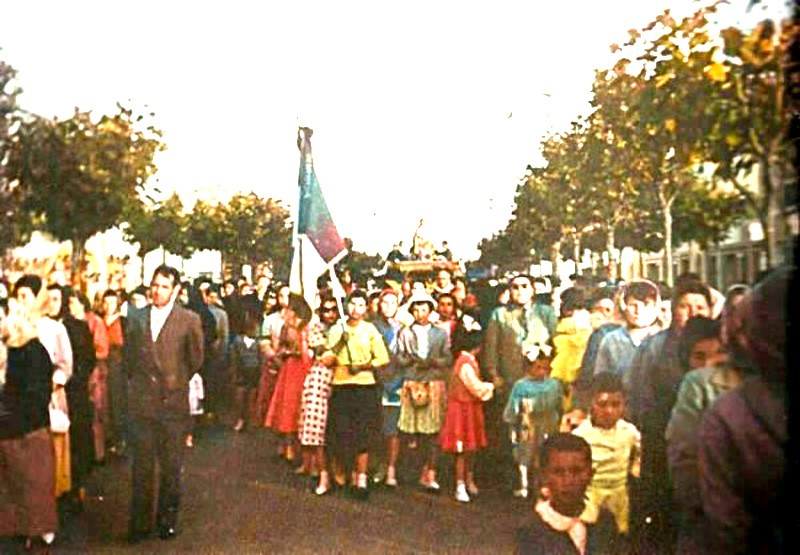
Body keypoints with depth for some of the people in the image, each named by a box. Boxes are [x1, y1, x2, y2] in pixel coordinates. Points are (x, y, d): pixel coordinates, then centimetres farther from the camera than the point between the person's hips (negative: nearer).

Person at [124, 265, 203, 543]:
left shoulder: (189, 320, -4)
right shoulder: (137, 319, 6)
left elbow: (196, 359, 4)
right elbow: (129, 355, 18)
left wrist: (178, 382, 8)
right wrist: (139, 380, 14)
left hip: (174, 403, -2)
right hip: (141, 403, 3)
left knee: (171, 466, 9)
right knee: (141, 465, 9)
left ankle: (168, 519, 25)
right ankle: (140, 522, 22)